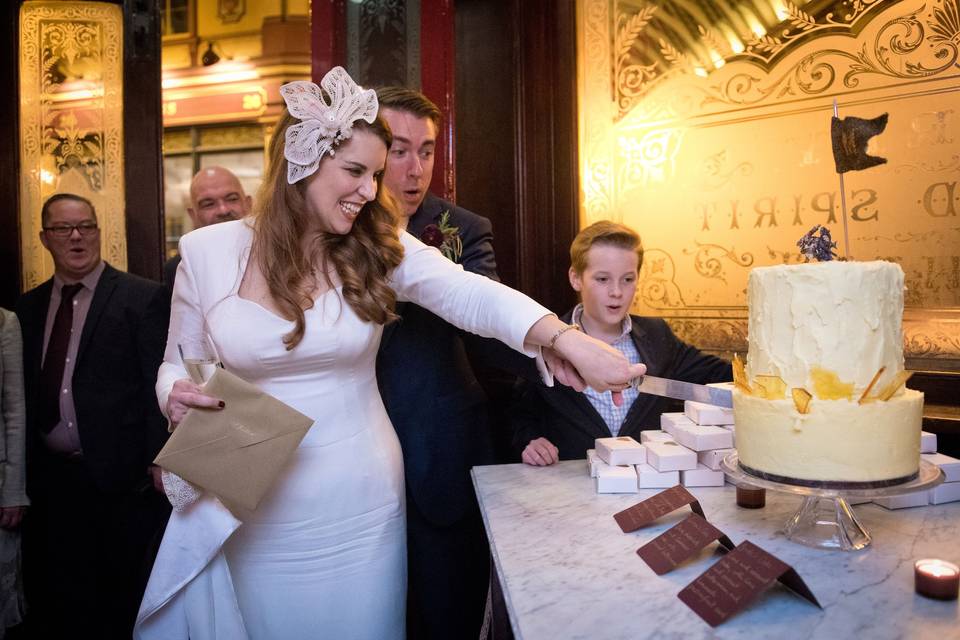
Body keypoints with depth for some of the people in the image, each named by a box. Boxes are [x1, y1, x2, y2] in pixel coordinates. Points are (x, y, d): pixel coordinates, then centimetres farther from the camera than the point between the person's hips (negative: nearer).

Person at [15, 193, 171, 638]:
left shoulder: (143, 297, -6)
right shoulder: (29, 306, 10)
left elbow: (159, 384, -10)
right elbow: (27, 392, 9)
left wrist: (161, 460, -14)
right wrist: (24, 471, 6)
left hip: (121, 475, -4)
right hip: (50, 476, 5)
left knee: (123, 597, 10)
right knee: (56, 600, 17)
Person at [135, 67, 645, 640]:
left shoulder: (381, 248, -7)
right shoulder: (207, 252, -5)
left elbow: (474, 296, -21)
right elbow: (177, 365, 5)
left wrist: (564, 339, -37)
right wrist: (179, 396, -17)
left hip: (362, 506, 1)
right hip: (255, 512, 0)